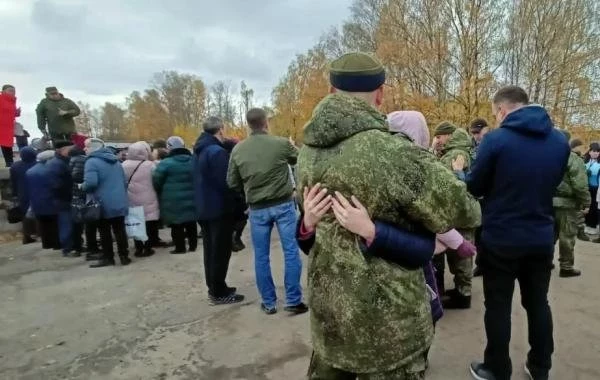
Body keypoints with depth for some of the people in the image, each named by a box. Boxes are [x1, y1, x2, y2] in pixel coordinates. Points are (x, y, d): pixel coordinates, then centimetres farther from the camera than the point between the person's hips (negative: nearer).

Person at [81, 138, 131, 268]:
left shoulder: (92, 161, -11)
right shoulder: (115, 160, 14)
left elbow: (91, 182, -24)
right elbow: (124, 181, 19)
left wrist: (82, 186, -4)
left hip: (103, 204, -6)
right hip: (119, 203, 6)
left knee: (105, 232, 5)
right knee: (120, 230, 10)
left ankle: (108, 258, 12)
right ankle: (124, 256, 13)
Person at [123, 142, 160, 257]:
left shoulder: (124, 165, -1)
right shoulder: (150, 165, -13)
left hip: (132, 201, 4)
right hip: (148, 201, -4)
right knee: (149, 225, 6)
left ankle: (139, 248, 16)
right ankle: (147, 248, 9)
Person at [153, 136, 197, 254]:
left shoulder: (166, 163, -12)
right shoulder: (194, 161, 5)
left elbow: (156, 182, -8)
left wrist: (161, 195, 8)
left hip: (173, 201, -5)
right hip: (191, 200, 5)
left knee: (177, 226, 5)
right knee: (191, 224, 15)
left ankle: (180, 247, 9)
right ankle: (193, 245, 23)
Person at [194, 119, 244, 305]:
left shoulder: (199, 151, 11)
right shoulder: (217, 152, -19)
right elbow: (225, 183, -22)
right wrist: (236, 202, -9)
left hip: (205, 208, 9)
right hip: (219, 209, -9)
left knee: (211, 250, 15)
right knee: (220, 251, -1)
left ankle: (214, 288, 24)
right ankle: (219, 293, 7)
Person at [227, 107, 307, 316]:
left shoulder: (238, 149, -3)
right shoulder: (281, 143, -10)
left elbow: (233, 183, 2)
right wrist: (292, 146, 26)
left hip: (257, 209, 2)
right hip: (283, 205, -2)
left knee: (261, 257, 11)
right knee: (291, 252, 6)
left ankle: (268, 302, 20)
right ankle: (293, 300, 10)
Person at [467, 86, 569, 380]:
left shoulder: (496, 139, -15)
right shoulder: (560, 141, 2)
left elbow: (474, 188, -6)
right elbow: (552, 184, 15)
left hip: (500, 239, -5)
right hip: (542, 238, 5)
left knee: (498, 307, 8)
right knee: (538, 303, 19)